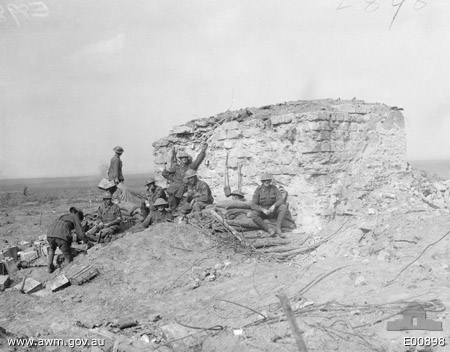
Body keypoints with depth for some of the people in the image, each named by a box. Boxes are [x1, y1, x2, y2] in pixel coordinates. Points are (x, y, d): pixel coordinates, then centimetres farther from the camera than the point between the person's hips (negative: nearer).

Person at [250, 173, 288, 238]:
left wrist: (274, 206, -38)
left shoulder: (274, 189, -8)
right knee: (253, 215, -35)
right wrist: (263, 210, -33)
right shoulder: (258, 190, -12)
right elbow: (253, 205, -17)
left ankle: (278, 228, -28)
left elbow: (281, 200, -18)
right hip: (262, 211, -1)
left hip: (272, 211, 1)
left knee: (284, 207, -28)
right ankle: (269, 229, -30)